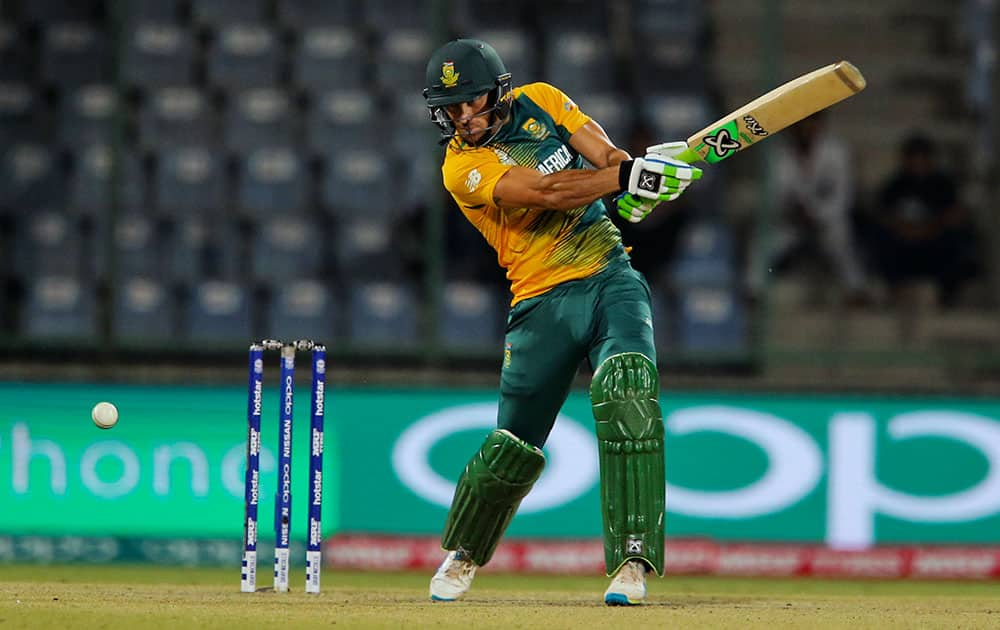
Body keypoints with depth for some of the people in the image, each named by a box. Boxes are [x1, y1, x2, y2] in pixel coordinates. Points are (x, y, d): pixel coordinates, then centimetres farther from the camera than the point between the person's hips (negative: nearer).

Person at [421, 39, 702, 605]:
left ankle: (633, 559, -25)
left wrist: (642, 183, -26)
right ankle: (463, 554, 32)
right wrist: (628, 175, -32)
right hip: (545, 301, -2)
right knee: (515, 445, 2)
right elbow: (545, 192, -22)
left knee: (628, 393, -24)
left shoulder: (539, 102, 7)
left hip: (611, 278, 2)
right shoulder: (463, 166, -8)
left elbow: (606, 155, -2)